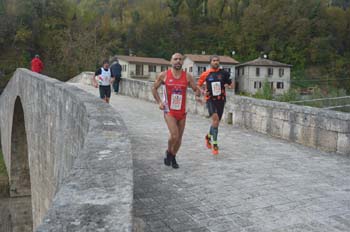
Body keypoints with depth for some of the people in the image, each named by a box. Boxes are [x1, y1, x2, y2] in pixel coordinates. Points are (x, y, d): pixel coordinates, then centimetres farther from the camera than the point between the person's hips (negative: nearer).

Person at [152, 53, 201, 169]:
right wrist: (159, 102, -5)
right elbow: (154, 88, 8)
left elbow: (196, 89, 6)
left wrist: (197, 93, -19)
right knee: (174, 135, -18)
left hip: (182, 111, 3)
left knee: (179, 137, 10)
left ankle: (173, 157, 34)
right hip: (169, 111, -3)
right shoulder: (163, 75, -4)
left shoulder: (187, 76, 0)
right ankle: (168, 152, 13)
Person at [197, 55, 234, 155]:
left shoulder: (223, 73, 4)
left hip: (221, 99, 3)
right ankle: (214, 144, -16)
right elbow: (198, 85, 9)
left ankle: (208, 136, 43)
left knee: (216, 121, 13)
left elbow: (232, 84, 10)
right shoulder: (205, 74, 1)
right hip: (210, 99, -3)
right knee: (215, 118, -22)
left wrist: (229, 85, -13)